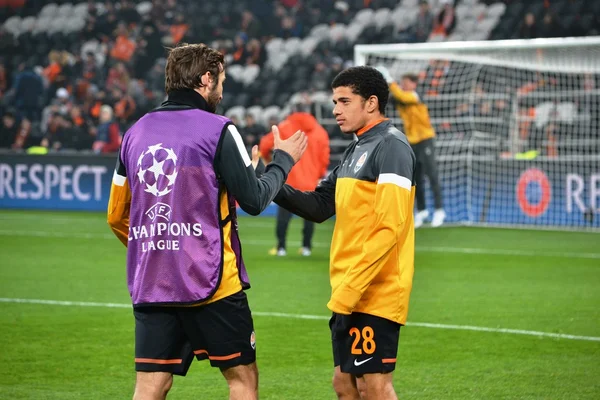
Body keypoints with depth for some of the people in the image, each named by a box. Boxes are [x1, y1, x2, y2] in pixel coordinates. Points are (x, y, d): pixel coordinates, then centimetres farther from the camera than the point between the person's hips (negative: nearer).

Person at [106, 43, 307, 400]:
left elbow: (117, 216, 14)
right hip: (210, 283, -5)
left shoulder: (136, 133, 9)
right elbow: (254, 200, -6)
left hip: (149, 286, 5)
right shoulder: (218, 131, -8)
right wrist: (282, 160, 11)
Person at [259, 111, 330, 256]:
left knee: (284, 214, 4)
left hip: (289, 180, -1)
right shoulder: (320, 132, 4)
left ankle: (281, 247, 3)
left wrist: (266, 157, 20)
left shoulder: (285, 127, 0)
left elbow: (265, 144, -1)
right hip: (311, 182, 1)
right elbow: (324, 157, 3)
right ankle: (306, 247, 10)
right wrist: (320, 175, 17)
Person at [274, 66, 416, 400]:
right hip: (349, 294, 10)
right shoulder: (356, 150, 18)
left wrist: (351, 288, -23)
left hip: (374, 294, -10)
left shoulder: (391, 146, -12)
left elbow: (389, 228, -20)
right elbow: (319, 206, 17)